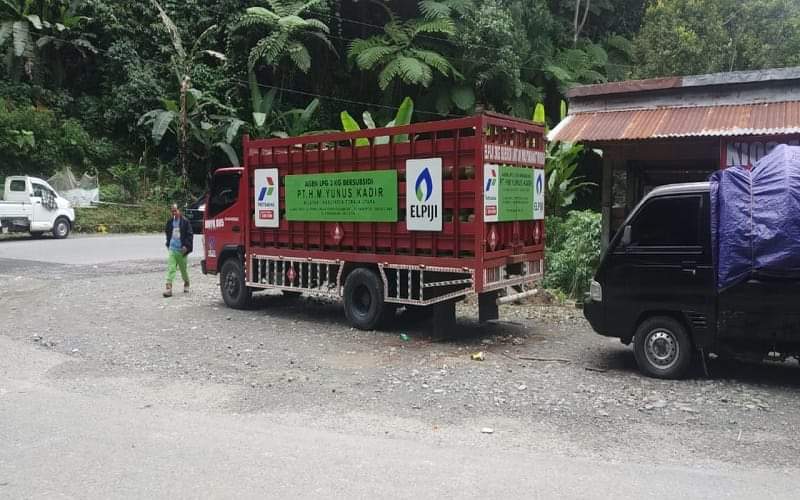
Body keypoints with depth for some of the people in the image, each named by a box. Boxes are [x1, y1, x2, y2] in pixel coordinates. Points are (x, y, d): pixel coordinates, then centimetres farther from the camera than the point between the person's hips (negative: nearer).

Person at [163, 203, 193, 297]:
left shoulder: (185, 221, -7)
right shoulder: (170, 221, 7)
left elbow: (190, 235, -7)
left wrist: (186, 246, -15)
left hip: (182, 250, -3)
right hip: (172, 249, 3)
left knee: (183, 269, 10)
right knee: (171, 269, -9)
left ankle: (186, 284, 34)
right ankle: (169, 288, -14)